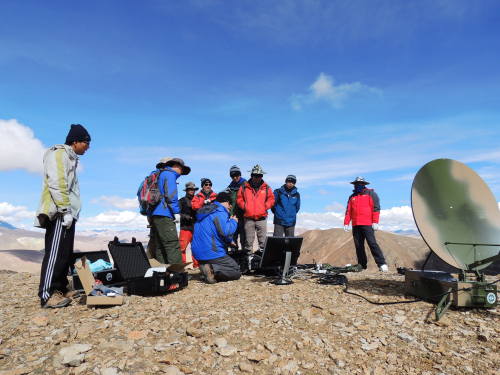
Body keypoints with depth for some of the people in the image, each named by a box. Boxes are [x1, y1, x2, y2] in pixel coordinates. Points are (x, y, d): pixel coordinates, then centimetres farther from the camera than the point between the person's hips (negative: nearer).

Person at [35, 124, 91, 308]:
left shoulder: (69, 158, 22)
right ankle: (47, 295, -7)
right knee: (56, 253, -10)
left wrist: (69, 211, 18)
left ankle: (60, 289, 19)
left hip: (67, 214, 10)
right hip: (59, 214, -10)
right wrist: (65, 210, -21)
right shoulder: (58, 154, -7)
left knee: (65, 253, 12)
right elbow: (56, 184, -19)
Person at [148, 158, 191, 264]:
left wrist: (149, 214, 25)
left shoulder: (161, 175, 27)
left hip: (155, 215, 10)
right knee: (173, 245, -15)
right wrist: (176, 212, -13)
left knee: (161, 247, 9)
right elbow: (171, 195, -14)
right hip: (164, 215, -10)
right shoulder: (169, 175, -1)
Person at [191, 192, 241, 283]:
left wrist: (229, 241, 25)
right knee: (237, 272, -1)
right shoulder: (220, 212, -9)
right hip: (211, 253, -9)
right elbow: (226, 232, -22)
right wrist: (233, 221, -3)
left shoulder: (206, 211, 21)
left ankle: (210, 270, -2)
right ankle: (212, 269, -23)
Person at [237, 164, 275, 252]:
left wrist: (265, 206, -4)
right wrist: (244, 206, -5)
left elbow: (271, 199, 10)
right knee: (249, 239, 6)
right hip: (248, 218, 0)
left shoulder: (266, 187, 6)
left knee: (262, 239, 4)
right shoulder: (244, 187, 4)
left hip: (262, 218, 0)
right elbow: (239, 199, 9)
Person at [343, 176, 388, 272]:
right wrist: (346, 223, 10)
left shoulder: (371, 194, 7)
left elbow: (376, 208, -1)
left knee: (372, 243, -12)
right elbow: (348, 211, 20)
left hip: (367, 224, -5)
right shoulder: (352, 197, 21)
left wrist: (375, 222, -11)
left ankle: (382, 264, -8)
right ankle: (362, 266, 10)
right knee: (358, 246, 4)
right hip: (356, 225, 5)